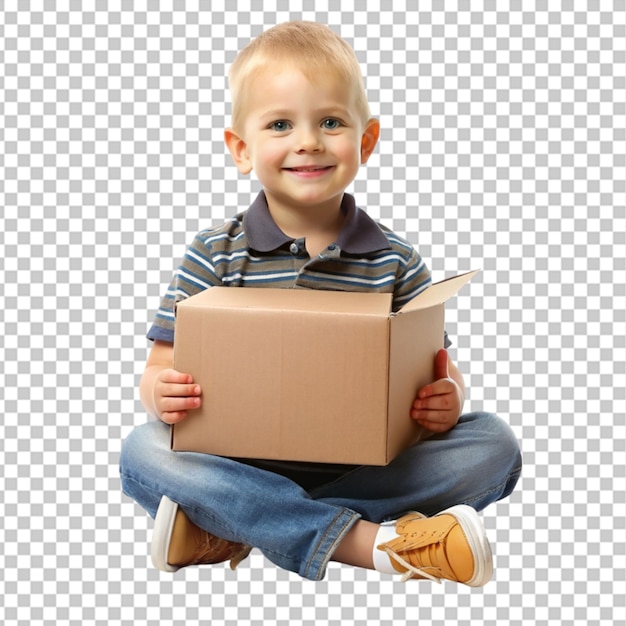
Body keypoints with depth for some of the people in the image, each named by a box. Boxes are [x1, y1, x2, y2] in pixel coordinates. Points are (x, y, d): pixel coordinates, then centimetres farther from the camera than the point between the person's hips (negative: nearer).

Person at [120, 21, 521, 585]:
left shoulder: (395, 261, 5)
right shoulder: (214, 256, 2)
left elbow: (439, 371, 7)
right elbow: (165, 367, 1)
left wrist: (448, 399, -17)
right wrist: (162, 393, -24)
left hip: (364, 469, 2)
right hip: (242, 464, -1)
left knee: (494, 445, -18)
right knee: (143, 452, -27)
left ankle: (232, 529, -25)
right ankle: (371, 541, -33)